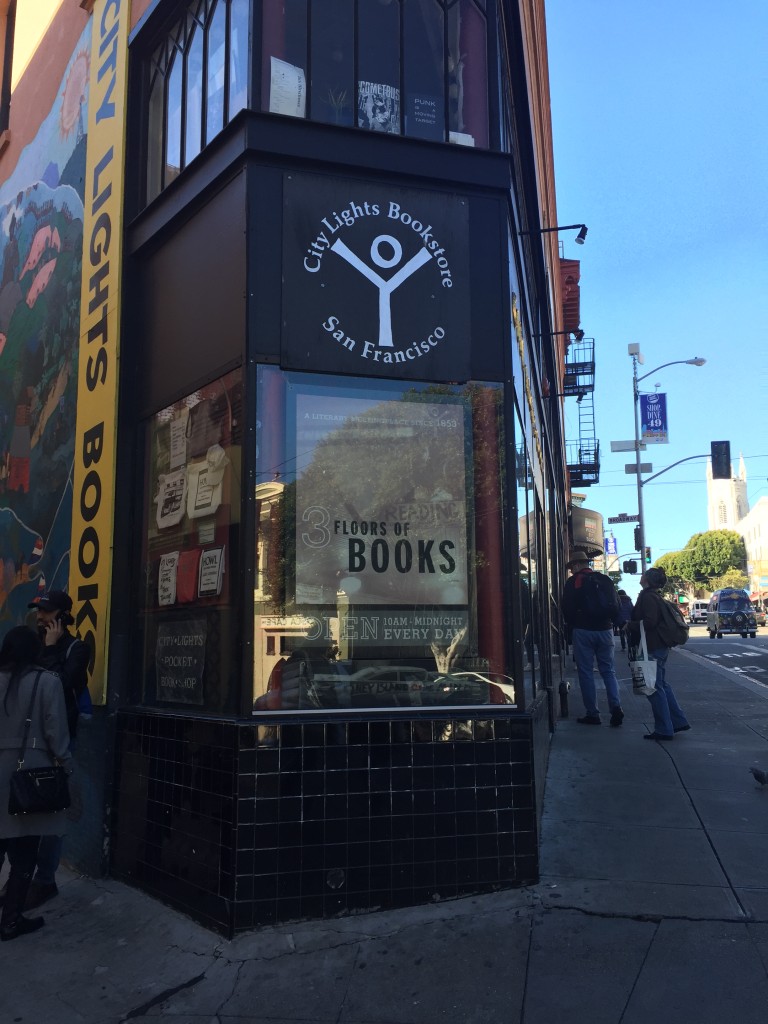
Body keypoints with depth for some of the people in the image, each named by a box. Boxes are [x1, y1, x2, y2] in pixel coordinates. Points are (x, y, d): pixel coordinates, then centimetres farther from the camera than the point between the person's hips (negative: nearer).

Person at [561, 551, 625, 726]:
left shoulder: (573, 582, -5)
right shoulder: (605, 580, 8)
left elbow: (566, 608, -5)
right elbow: (616, 606, 8)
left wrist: (571, 626, 10)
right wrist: (612, 623, 16)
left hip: (582, 631, -4)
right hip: (605, 630, 4)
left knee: (585, 672, 3)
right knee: (608, 670, 10)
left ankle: (592, 713, 2)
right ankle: (615, 707, -6)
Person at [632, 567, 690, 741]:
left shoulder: (647, 596, -16)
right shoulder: (656, 596, 14)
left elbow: (649, 622, -24)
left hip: (652, 648, -10)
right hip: (661, 646, 10)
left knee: (654, 688, -3)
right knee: (661, 685, 18)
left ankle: (664, 730, 3)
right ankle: (678, 721, 23)